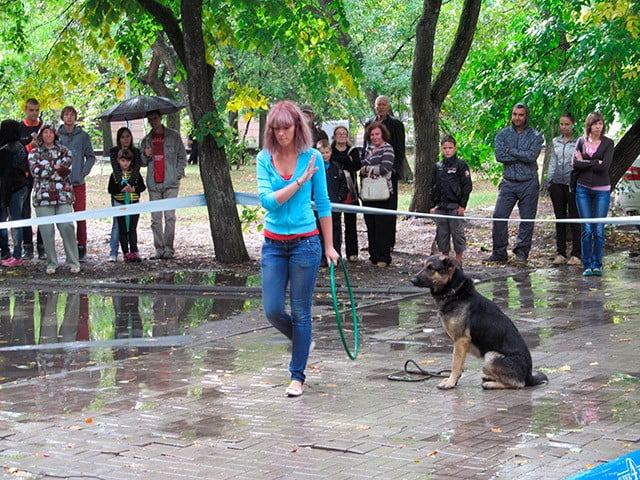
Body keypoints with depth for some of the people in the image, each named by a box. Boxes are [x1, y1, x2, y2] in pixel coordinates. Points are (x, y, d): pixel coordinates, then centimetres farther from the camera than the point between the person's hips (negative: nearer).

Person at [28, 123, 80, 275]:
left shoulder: (64, 151, 11)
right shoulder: (34, 153, 10)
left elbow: (67, 170, -5)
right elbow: (35, 170, -8)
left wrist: (47, 170, -7)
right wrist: (57, 169, -6)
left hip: (63, 196, 0)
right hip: (43, 197, 0)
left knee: (67, 227, -8)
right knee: (46, 231, -1)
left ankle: (73, 262, 0)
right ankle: (51, 263, 10)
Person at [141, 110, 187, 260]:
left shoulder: (173, 136, 5)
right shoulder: (146, 140, 14)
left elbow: (182, 156, 6)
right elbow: (142, 162, 18)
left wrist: (177, 174, -5)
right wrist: (146, 156, -5)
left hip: (170, 183, -3)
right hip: (153, 184, 3)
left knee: (170, 216, -7)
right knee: (155, 219, 2)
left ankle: (169, 249, -3)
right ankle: (159, 249, 6)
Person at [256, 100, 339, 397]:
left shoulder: (312, 157, -4)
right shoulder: (265, 158, -1)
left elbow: (323, 204, 2)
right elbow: (268, 200, -12)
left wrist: (329, 246, 3)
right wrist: (300, 181, -17)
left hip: (305, 243, -2)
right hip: (273, 244, 2)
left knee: (300, 312, 3)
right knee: (272, 310, 1)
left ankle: (297, 376, 14)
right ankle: (302, 341, 32)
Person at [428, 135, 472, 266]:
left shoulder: (461, 165, -3)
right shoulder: (437, 167, 11)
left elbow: (467, 186, -5)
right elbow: (433, 187, 15)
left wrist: (462, 205, -10)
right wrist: (432, 205, 8)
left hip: (455, 206, -5)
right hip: (440, 206, 5)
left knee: (457, 233, -1)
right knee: (442, 234, 8)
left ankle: (458, 262, 8)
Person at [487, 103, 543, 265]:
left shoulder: (535, 136, 2)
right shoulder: (503, 134, 7)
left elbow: (531, 156, -15)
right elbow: (499, 156, -7)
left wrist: (510, 151, -9)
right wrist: (522, 156, -11)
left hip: (528, 183, -2)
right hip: (508, 183, 2)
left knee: (527, 219, 1)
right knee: (499, 216, -5)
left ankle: (521, 253, 10)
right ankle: (499, 253, 3)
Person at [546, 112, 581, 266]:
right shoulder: (556, 142, 13)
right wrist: (549, 180, 14)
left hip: (573, 183, -5)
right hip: (557, 183, 5)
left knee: (574, 219, -2)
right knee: (560, 219, 7)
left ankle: (576, 255, 3)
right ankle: (560, 253, 12)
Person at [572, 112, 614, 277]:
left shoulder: (608, 143, 1)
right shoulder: (581, 141, 7)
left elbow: (605, 166, -12)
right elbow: (575, 164, -5)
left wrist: (584, 162, -7)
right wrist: (595, 162, -10)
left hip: (602, 190, -1)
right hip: (583, 189, 1)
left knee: (599, 230, -2)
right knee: (587, 230, -1)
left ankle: (597, 265, 8)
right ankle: (587, 265, 5)